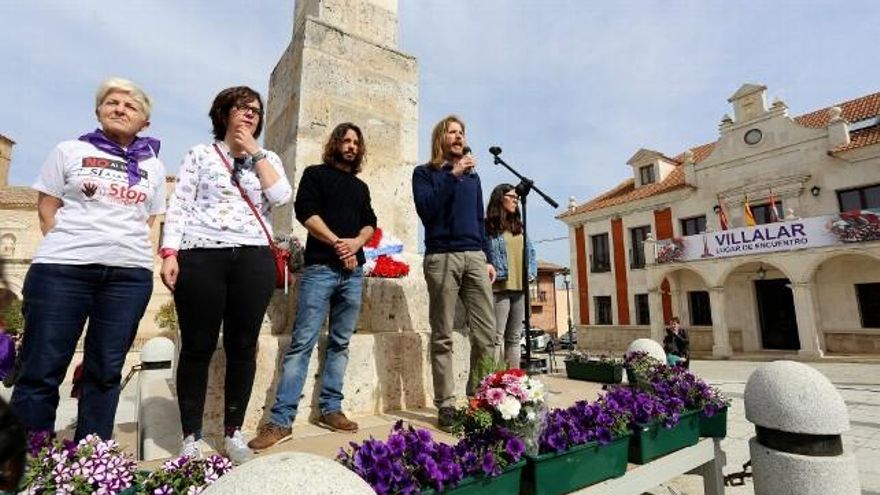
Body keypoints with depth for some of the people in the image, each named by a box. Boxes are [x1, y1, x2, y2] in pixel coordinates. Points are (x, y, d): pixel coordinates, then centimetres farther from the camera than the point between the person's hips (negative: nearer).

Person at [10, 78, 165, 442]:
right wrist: (67, 245, -2)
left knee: (105, 371, 5)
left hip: (129, 274, 2)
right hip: (63, 267, -1)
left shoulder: (152, 166, 15)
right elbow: (46, 207, 9)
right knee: (42, 369, -1)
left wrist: (125, 248, 6)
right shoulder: (69, 151, 11)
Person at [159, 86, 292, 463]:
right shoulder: (200, 154, 12)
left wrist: (254, 152, 1)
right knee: (197, 348, 3)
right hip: (200, 257, -1)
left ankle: (233, 433, 17)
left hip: (253, 260, 2)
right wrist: (169, 253, -7)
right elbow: (179, 206, 4)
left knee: (243, 347, 4)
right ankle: (191, 437, 17)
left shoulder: (267, 159, 17)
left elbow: (281, 197, -3)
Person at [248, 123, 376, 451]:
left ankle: (330, 409, 16)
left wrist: (356, 243, -6)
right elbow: (306, 212, -5)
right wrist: (337, 243, -12)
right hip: (320, 268, -5)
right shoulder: (315, 174, 8)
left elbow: (370, 223, 15)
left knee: (340, 343, 7)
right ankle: (280, 420, -3)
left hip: (354, 272, 5)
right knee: (302, 343, -8)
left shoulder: (361, 187, 23)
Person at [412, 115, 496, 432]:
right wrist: (453, 175, -10)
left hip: (475, 257, 5)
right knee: (442, 337, -2)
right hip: (441, 257, -4)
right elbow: (426, 210, -9)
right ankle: (446, 405, 6)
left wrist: (488, 258, 15)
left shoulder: (473, 176, 24)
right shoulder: (425, 173, 9)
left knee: (486, 333, -2)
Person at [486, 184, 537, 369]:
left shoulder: (519, 227, 21)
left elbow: (531, 252, 22)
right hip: (500, 288, -7)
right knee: (497, 338, -6)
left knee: (514, 338, 11)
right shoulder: (488, 227, -1)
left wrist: (532, 272, 9)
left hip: (520, 288, 7)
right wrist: (491, 273, -16)